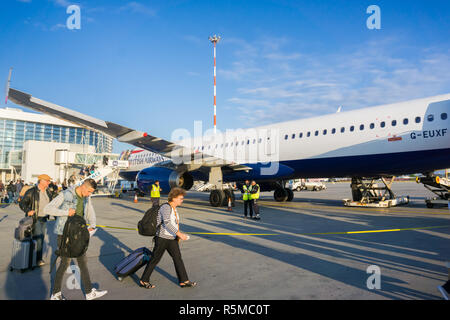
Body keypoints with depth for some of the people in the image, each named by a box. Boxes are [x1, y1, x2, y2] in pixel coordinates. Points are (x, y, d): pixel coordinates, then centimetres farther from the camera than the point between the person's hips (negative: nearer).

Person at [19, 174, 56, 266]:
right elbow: (22, 203, -8)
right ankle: (37, 259, 1)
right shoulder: (31, 191, -10)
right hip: (35, 219, -6)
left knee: (42, 238, 12)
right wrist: (28, 211, -26)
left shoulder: (48, 192, 9)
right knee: (37, 238, -9)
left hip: (44, 219, 6)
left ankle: (39, 258, 23)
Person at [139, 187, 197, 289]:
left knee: (178, 258, 8)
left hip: (172, 239, 8)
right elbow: (166, 222, -30)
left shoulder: (174, 208, 10)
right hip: (162, 238, -8)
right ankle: (143, 281, 22)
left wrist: (177, 235, 15)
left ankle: (184, 281, 16)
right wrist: (179, 233, -32)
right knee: (155, 259, 5)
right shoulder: (166, 207, -18)